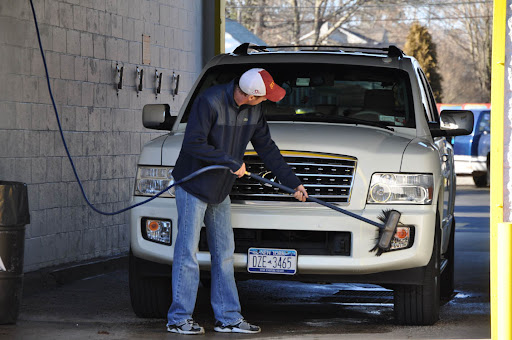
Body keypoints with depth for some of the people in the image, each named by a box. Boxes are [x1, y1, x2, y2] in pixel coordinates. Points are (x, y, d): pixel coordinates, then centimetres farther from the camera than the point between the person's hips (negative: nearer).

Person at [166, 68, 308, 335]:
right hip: (193, 186, -7)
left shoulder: (253, 110, 0)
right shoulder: (209, 102, -23)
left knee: (224, 254, 9)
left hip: (220, 192, 7)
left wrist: (293, 182, 9)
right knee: (188, 253, -5)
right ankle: (179, 319, 2)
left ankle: (228, 318, 15)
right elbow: (193, 144, -26)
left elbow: (267, 148, 9)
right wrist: (232, 163, -23)